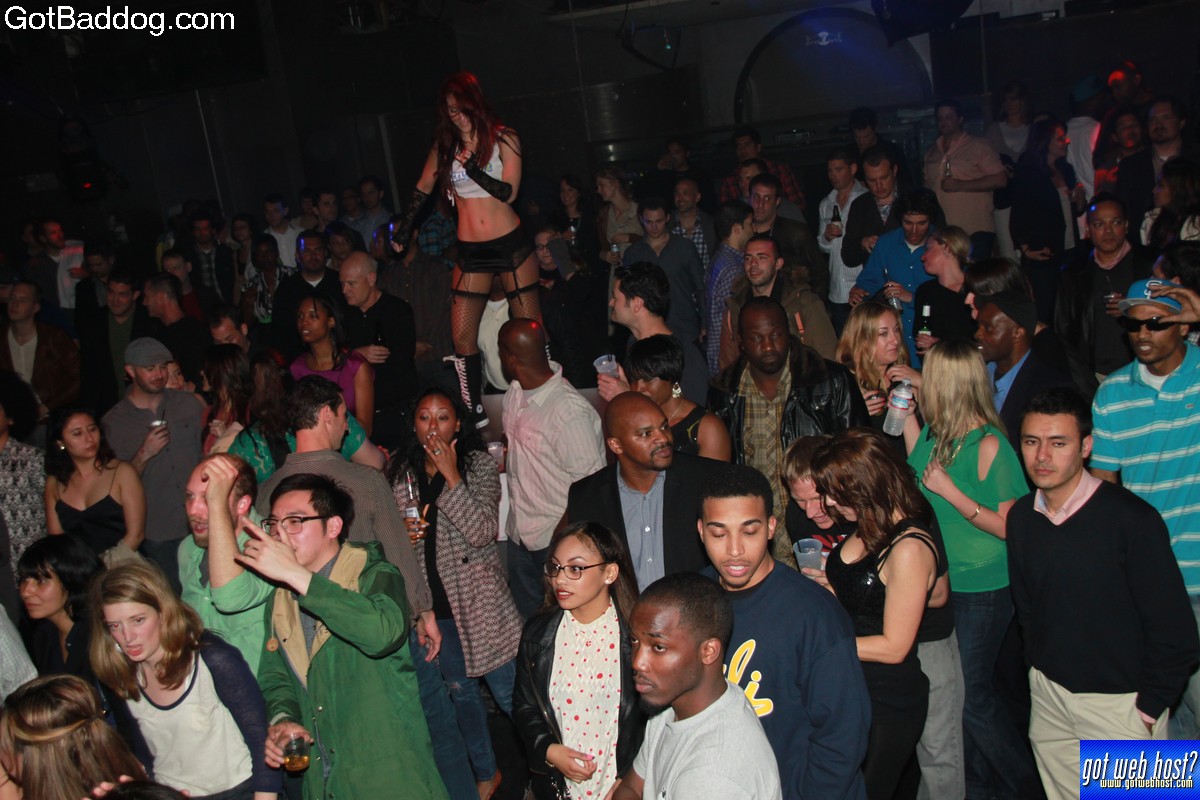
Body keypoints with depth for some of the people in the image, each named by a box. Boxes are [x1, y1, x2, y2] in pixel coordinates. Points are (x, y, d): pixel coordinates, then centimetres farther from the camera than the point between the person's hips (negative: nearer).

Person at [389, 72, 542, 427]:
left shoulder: (504, 139, -2)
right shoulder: (444, 148, 8)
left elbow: (508, 192, -11)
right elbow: (422, 192, 20)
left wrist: (472, 167, -22)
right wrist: (402, 231, 19)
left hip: (511, 244, -3)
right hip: (470, 252, 3)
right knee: (462, 337, -3)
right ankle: (477, 417, 5)